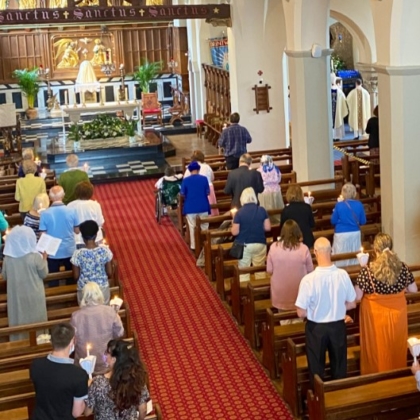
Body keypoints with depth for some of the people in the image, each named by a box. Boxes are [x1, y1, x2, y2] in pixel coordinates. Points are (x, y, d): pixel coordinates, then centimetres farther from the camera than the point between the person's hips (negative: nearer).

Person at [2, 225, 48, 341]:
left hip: (16, 297, 2)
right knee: (36, 321, 14)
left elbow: (4, 276, 4)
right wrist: (44, 259, 8)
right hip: (34, 296, -2)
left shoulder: (7, 258, -10)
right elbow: (44, 274, -6)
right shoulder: (35, 256, -18)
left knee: (18, 321, 16)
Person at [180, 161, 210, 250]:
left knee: (192, 227, 11)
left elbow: (182, 194, -3)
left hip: (190, 207, 0)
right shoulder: (204, 178, -6)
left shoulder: (185, 180, -8)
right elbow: (208, 193, -2)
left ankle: (193, 246, 14)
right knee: (204, 226, 13)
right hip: (203, 207, 0)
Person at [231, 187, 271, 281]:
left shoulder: (239, 212, -11)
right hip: (260, 244, 2)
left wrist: (233, 225, 10)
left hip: (244, 245, -2)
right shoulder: (262, 210, -4)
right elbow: (268, 228, -1)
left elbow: (235, 232, -10)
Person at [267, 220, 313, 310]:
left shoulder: (274, 247, -14)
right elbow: (310, 270, -4)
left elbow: (269, 270, -3)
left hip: (280, 294, 1)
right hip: (299, 292, -1)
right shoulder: (303, 248, -17)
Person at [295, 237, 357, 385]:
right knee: (339, 365, 23)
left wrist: (314, 310, 3)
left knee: (317, 367, 17)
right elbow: (352, 304, -1)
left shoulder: (309, 279, -24)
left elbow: (301, 313, -18)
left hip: (316, 328, -3)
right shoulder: (343, 275, -14)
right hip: (338, 326, 3)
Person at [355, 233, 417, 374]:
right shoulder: (402, 266, -10)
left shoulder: (367, 270, -20)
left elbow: (357, 296, -17)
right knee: (396, 347, 21)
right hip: (397, 313, 3)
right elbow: (413, 290, 1)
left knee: (377, 349, 14)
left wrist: (362, 273, -2)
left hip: (376, 314, -3)